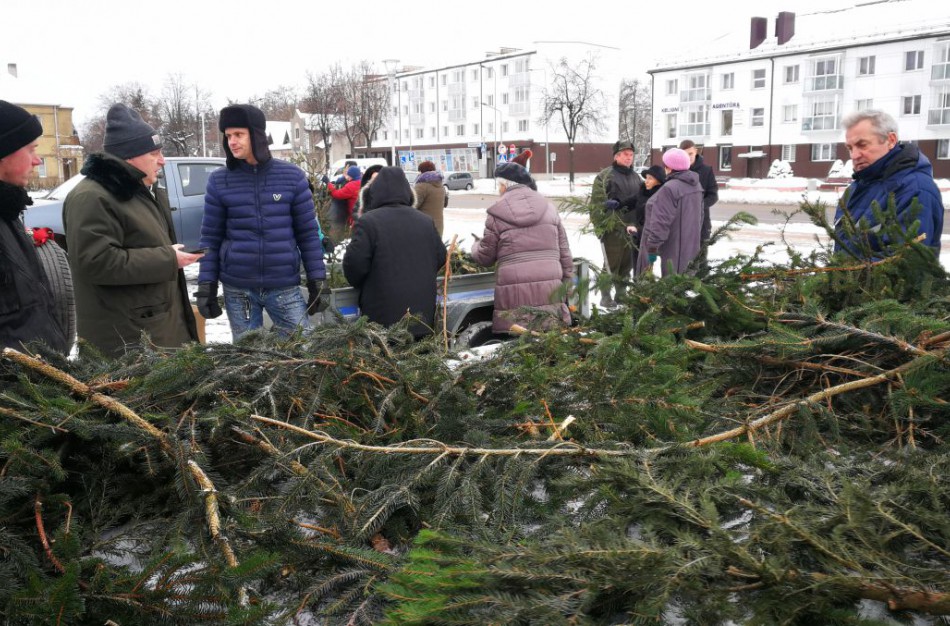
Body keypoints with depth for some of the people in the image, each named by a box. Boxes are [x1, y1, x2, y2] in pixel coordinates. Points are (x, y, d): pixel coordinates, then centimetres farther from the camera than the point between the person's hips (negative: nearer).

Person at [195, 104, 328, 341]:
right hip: (237, 289, 1)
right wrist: (206, 284, -1)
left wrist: (318, 281, -1)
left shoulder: (292, 176, -1)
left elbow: (308, 233, 2)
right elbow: (210, 238, 5)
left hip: (284, 287, -1)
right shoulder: (219, 181, 1)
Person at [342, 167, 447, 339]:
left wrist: (361, 286, 8)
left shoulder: (368, 221, -10)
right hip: (422, 314, 5)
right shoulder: (426, 221, 6)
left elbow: (354, 264, -13)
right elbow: (441, 259, 12)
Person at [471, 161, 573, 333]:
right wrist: (567, 282, 20)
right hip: (549, 288, 3)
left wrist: (476, 246, 30)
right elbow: (564, 251, 11)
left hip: (514, 291, -3)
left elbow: (485, 256, 7)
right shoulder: (548, 208, 10)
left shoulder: (497, 214, -1)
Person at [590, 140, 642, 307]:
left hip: (632, 229, 7)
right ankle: (605, 297, 10)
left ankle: (621, 294, 26)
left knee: (627, 264, 13)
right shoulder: (605, 176, -7)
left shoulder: (635, 176, 15)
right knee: (611, 264, -1)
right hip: (612, 229, -6)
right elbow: (596, 203, -11)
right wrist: (601, 226, -14)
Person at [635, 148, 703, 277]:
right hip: (689, 246, 9)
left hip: (674, 249, -9)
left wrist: (652, 247, -19)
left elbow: (661, 222, -24)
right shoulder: (696, 185, 8)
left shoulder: (670, 188, -22)